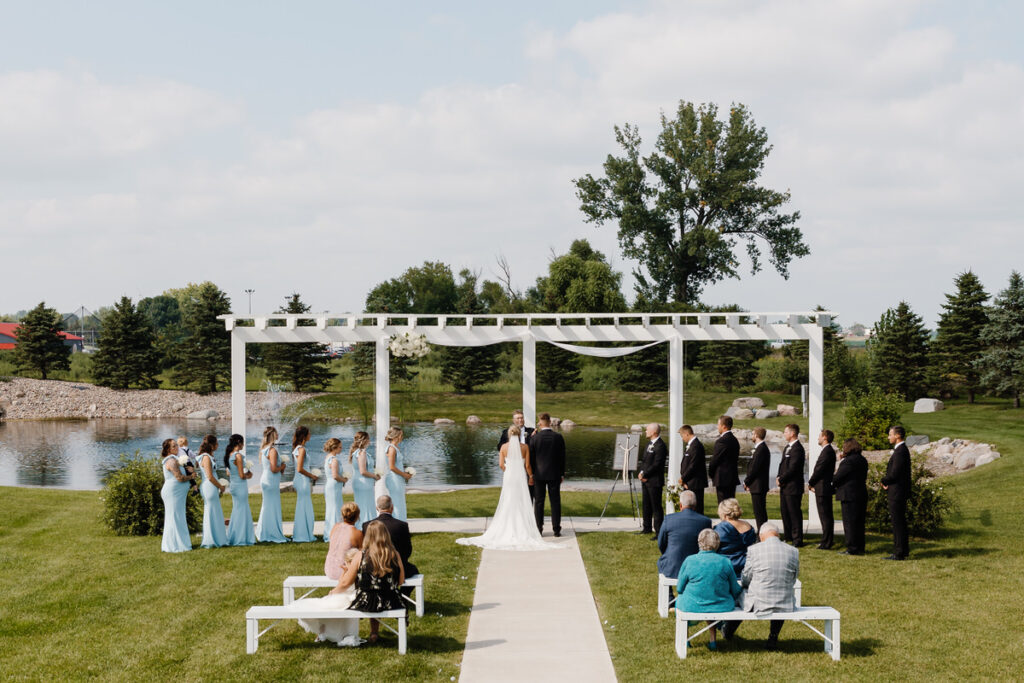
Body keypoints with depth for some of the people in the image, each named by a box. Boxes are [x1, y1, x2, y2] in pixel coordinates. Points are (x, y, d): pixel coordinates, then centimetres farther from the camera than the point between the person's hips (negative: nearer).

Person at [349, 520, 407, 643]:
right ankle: (374, 633, 39)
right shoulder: (394, 555, -7)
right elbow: (401, 581, 4)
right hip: (389, 603, 2)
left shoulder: (361, 556, -11)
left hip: (365, 603, -2)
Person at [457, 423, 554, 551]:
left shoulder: (504, 447, -2)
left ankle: (507, 531, 7)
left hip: (508, 477, 1)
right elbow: (527, 465, -4)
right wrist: (531, 476, 12)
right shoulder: (525, 447, -4)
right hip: (521, 477, -1)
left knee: (507, 504, 8)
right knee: (522, 504, 3)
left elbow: (501, 465, -2)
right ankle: (522, 531, 1)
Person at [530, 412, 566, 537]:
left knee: (539, 502, 5)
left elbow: (531, 457, -3)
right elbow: (562, 456, 1)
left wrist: (531, 475, 5)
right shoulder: (558, 437, -4)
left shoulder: (534, 438, -8)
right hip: (554, 474, 1)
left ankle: (538, 530, 7)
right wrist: (562, 474, 10)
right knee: (555, 501, 6)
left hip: (539, 474, -1)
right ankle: (556, 529, 6)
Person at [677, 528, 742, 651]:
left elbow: (679, 588, -1)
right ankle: (713, 641, 38)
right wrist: (730, 602, 23)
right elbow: (736, 591, 1)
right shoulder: (726, 562, -7)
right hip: (722, 609, 2)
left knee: (680, 598, 32)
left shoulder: (689, 561, -11)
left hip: (692, 608, -2)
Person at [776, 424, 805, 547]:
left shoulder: (797, 449, -17)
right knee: (785, 511, 17)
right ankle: (788, 536, 29)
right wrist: (779, 477, 4)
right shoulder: (787, 447, 15)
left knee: (794, 513, -5)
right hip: (785, 486, 10)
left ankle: (798, 540, -1)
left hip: (793, 486, -10)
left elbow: (792, 468, -20)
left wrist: (781, 479, -13)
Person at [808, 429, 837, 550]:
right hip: (823, 488, 11)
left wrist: (810, 483, -6)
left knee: (825, 516, -8)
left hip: (823, 489, -11)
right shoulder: (828, 450, 16)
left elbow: (819, 470, -18)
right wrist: (812, 483, 11)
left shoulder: (827, 451, -16)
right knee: (826, 516, 14)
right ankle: (826, 541, 20)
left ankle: (826, 543, -6)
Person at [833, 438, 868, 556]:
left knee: (849, 523, -2)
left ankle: (852, 549, -1)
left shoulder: (848, 461, -17)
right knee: (859, 523, 14)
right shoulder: (862, 460, 11)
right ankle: (860, 548, 19)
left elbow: (837, 478, -16)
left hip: (849, 495, -9)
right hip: (861, 494, 9)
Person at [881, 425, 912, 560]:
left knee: (898, 522, -7)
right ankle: (902, 550, 21)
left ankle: (899, 553, -5)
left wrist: (883, 481, -3)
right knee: (899, 522, 15)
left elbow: (894, 474, -21)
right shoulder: (901, 449, 15)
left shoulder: (900, 451, -18)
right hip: (897, 493, 10)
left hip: (897, 493, -10)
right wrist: (887, 481, 3)